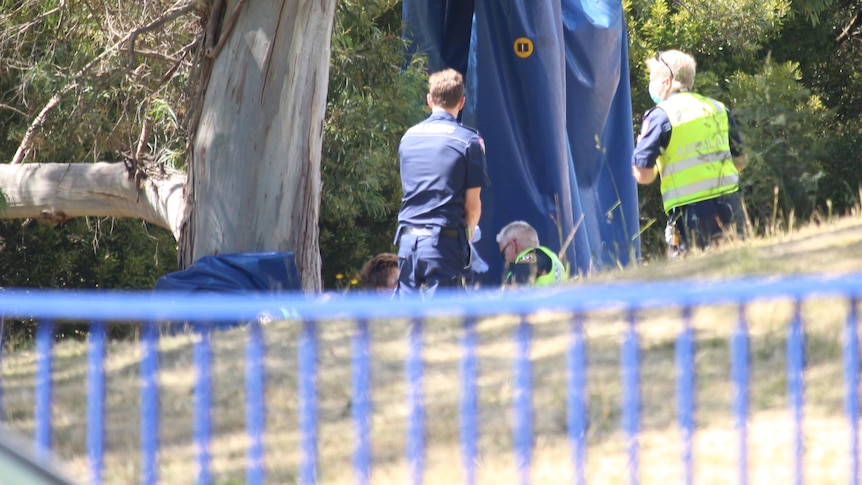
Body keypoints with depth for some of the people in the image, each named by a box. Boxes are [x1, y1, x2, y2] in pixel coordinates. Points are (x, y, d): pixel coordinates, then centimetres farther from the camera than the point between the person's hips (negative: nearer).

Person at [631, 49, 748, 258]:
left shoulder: (660, 116, -6)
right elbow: (740, 162, 18)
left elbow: (643, 175, -8)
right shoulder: (718, 109, 11)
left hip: (690, 211, -5)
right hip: (729, 206, 5)